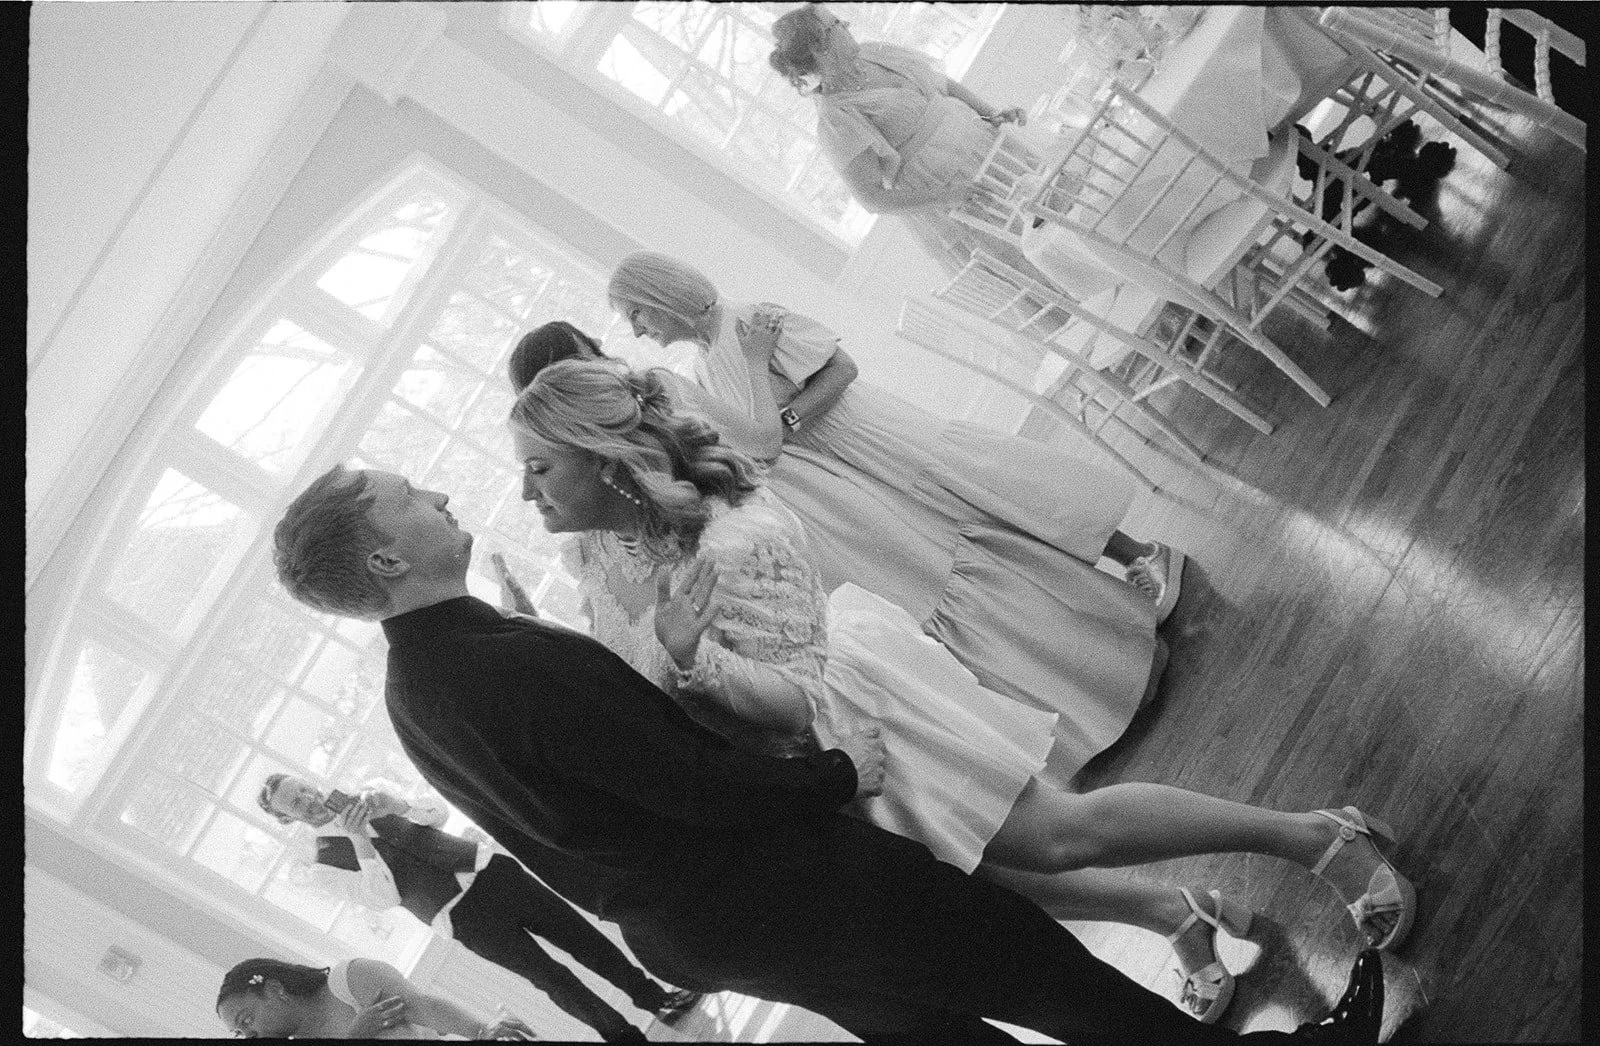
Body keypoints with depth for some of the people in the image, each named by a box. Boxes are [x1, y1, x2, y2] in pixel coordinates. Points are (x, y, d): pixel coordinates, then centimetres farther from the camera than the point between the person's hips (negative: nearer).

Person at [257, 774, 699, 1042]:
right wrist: (359, 839, -20)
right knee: (550, 977, -2)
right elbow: (383, 898, -12)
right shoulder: (325, 856, -2)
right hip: (462, 917, -4)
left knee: (579, 934, 4)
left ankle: (657, 998, 19)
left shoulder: (365, 797, 12)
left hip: (488, 870, 4)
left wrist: (394, 805, -12)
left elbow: (438, 810, 6)